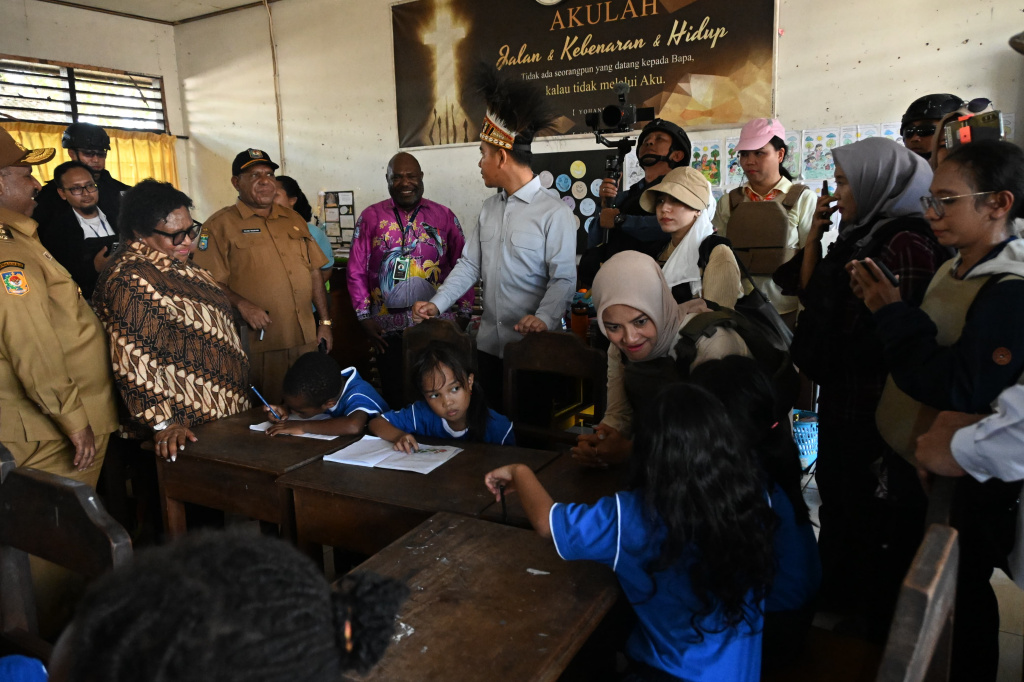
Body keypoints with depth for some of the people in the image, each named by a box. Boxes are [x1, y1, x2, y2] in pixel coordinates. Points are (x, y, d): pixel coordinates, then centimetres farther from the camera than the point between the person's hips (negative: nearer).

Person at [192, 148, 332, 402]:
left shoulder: (294, 220, 14)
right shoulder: (220, 225, -2)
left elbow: (314, 274, 15)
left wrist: (325, 322, 12)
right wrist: (241, 304, -24)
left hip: (306, 339, 5)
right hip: (258, 343, -5)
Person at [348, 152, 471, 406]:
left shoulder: (444, 216, 5)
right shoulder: (370, 217, 5)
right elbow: (356, 271, 5)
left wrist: (464, 314, 0)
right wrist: (364, 317, 0)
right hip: (388, 328, 0)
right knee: (394, 397, 10)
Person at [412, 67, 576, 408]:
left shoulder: (554, 212, -11)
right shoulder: (490, 208, 13)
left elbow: (563, 278, -16)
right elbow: (469, 265, 13)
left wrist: (544, 318, -32)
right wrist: (437, 304, 2)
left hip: (532, 345, -6)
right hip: (489, 342, 7)